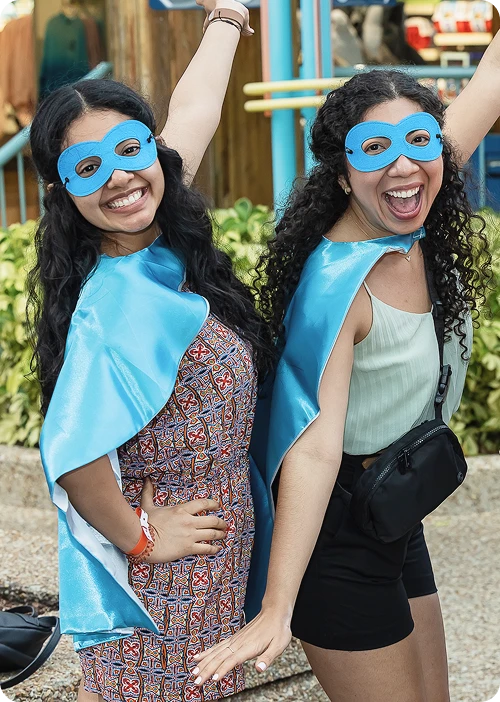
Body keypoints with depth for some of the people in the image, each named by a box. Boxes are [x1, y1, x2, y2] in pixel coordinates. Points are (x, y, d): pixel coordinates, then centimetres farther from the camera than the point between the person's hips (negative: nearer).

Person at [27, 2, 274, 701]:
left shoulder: (162, 244, -2)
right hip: (171, 586, -8)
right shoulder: (118, 299, -26)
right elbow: (74, 454, -37)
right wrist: (141, 535, -20)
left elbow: (193, 109, 14)